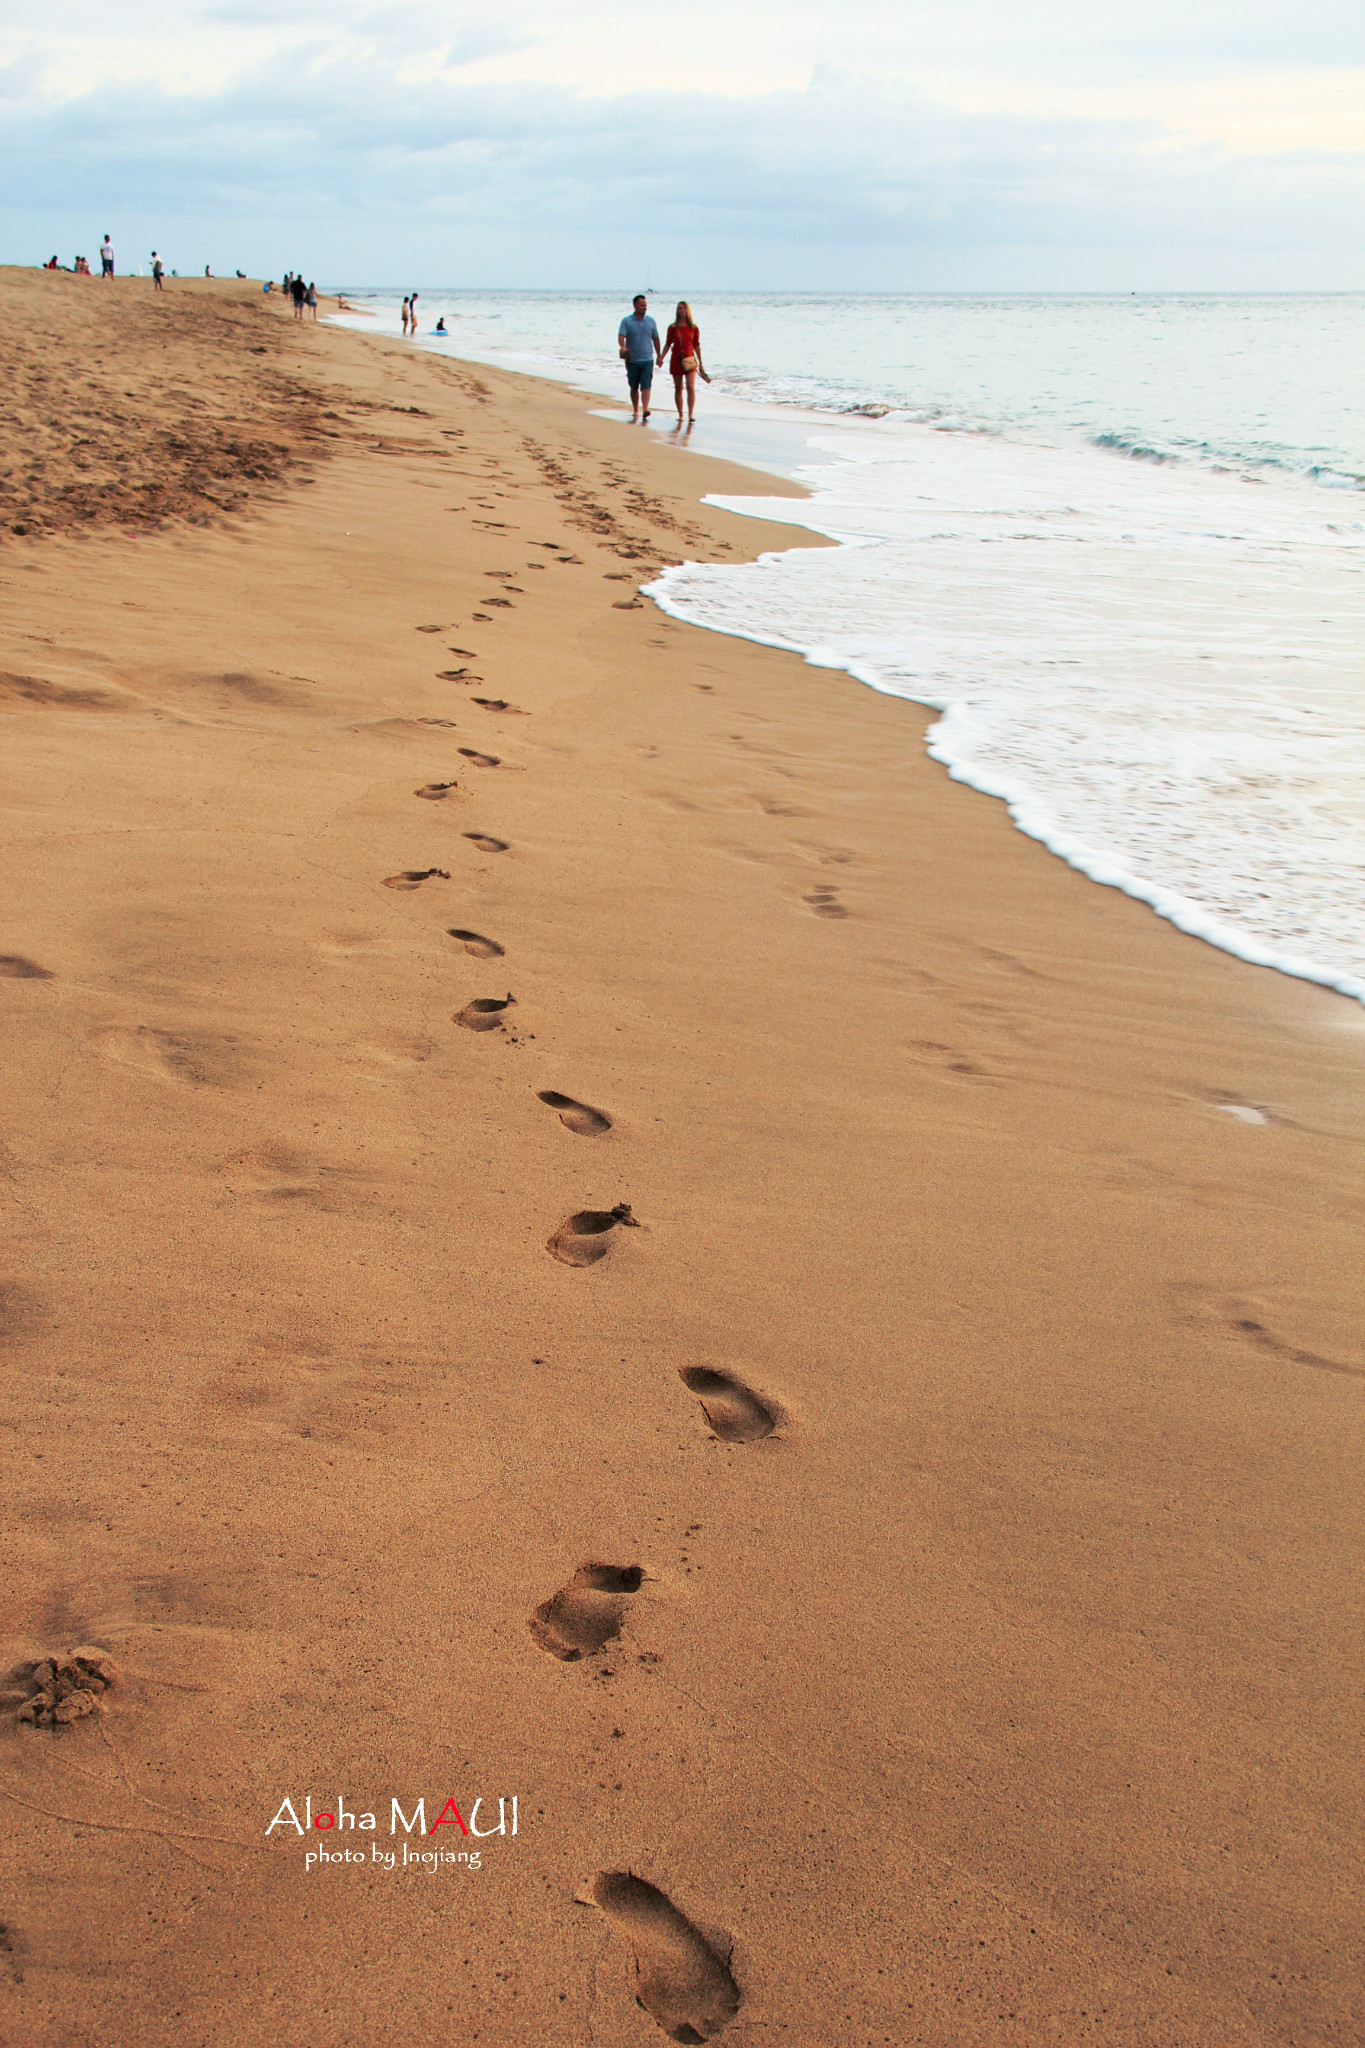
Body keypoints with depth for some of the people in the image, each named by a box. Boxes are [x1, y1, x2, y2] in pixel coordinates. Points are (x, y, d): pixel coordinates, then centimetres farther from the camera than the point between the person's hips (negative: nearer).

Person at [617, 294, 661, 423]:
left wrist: (659, 356, 15)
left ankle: (645, 409, -25)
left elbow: (655, 339, 16)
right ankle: (635, 411, 21)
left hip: (647, 360, 0)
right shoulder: (627, 321, -1)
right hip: (632, 360, 0)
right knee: (634, 388, 8)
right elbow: (621, 336, -12)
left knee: (646, 386, -14)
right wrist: (623, 347, -33)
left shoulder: (650, 321, 7)